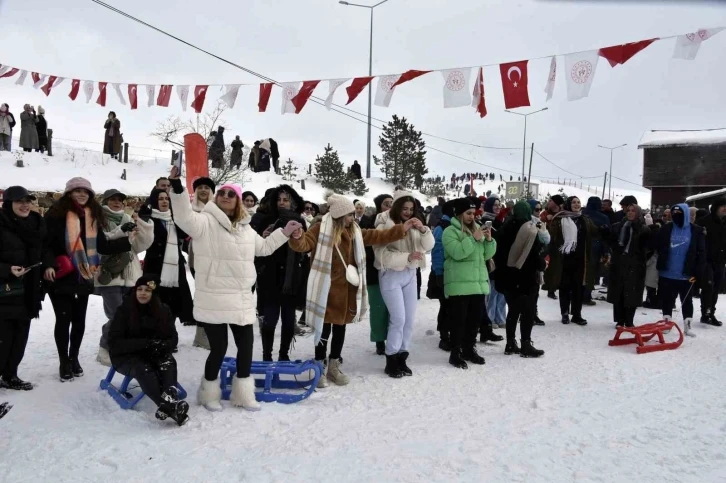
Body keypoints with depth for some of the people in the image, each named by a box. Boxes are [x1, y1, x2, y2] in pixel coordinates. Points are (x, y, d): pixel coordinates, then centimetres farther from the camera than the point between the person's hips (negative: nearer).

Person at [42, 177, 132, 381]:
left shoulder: (93, 216, 9)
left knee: (79, 319, 13)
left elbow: (103, 246, 8)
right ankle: (64, 362, 16)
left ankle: (74, 358, 28)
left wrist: (127, 241, -1)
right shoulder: (57, 214, -8)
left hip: (84, 277, 5)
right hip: (61, 277, -5)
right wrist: (48, 265, -25)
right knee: (64, 319, 2)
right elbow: (45, 242, -12)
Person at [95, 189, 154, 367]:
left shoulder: (129, 220, 16)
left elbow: (141, 245, 6)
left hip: (129, 275, 6)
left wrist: (145, 224, -8)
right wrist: (121, 232, -22)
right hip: (109, 275, -5)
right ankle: (105, 350, 8)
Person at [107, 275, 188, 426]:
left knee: (169, 362, -29)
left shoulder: (163, 311, 2)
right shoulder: (124, 311, -7)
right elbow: (114, 343, -13)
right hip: (127, 357, -3)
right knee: (144, 369, -35)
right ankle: (170, 407, -56)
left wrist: (162, 345, -23)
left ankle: (169, 401, -55)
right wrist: (146, 343, -25)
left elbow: (173, 338, 2)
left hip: (154, 356, 3)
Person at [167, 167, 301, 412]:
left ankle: (243, 394, 27)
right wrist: (177, 188, -40)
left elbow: (263, 247, 27)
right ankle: (209, 394, 24)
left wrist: (284, 232, 23)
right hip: (214, 300, -7)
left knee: (246, 344, 11)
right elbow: (185, 218, -27)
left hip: (241, 299, 7)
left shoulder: (244, 228, 15)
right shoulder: (205, 221, -7)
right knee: (219, 348, -1)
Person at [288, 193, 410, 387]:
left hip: (347, 289, 6)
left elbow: (377, 236, 14)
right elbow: (303, 245, -20)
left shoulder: (354, 230, 10)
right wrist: (297, 237, -44)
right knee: (324, 328, 1)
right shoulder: (321, 229, -10)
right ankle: (320, 368, 16)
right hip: (327, 290, -6)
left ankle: (334, 366, 30)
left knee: (340, 327, 15)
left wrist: (400, 230, 9)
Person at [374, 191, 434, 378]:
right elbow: (382, 255, -18)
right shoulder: (384, 225, -12)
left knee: (410, 319, 7)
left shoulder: (414, 225, 6)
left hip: (410, 274, 6)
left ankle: (402, 358, 20)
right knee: (398, 319, -8)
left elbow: (428, 246, 0)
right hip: (391, 275, -6)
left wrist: (423, 229, -17)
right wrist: (407, 257, -25)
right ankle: (391, 361, 8)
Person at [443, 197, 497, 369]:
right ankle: (455, 353, 5)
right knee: (459, 319, -4)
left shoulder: (476, 228, 16)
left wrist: (489, 240, -2)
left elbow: (487, 255, 15)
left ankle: (469, 349, 25)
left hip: (478, 282, 7)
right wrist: (474, 239, -18)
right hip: (459, 284, -7)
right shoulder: (450, 231, -5)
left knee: (475, 318, 12)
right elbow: (457, 253, -20)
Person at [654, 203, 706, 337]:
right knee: (667, 300, 11)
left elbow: (702, 253, -4)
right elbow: (657, 247, 7)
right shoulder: (666, 229, 1)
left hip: (686, 275, -1)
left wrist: (698, 273, -10)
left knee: (687, 301, 11)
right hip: (667, 274, 2)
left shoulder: (696, 231, -3)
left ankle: (687, 326, 22)